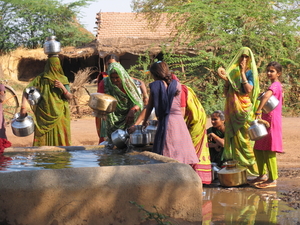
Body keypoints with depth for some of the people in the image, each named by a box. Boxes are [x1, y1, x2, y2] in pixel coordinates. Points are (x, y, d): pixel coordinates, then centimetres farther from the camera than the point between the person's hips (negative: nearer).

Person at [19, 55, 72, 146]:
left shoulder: (63, 80, 5)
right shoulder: (40, 79, 0)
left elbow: (70, 97, 1)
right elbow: (26, 91, -3)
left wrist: (62, 87, -16)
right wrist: (23, 107, -15)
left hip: (59, 117, 1)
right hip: (44, 117, -1)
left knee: (60, 141, -1)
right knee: (43, 141, -1)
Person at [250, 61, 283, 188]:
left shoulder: (275, 85, -14)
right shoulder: (278, 85, 17)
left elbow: (266, 96, -34)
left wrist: (258, 111, -40)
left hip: (272, 121, -10)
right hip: (267, 121, 10)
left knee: (268, 151, -8)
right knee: (258, 149, 13)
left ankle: (273, 180, -3)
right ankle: (263, 175, 23)